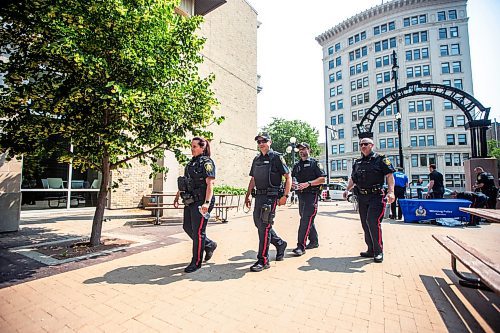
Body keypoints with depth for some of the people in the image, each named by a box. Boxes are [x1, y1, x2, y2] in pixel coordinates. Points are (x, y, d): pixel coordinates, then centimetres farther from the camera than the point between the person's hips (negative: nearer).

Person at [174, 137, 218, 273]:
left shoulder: (206, 162, -10)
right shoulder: (191, 163, 16)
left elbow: (210, 184, -19)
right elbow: (183, 183, 22)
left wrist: (207, 202, -27)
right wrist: (177, 197, 20)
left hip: (200, 202, -9)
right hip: (190, 201, 9)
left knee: (198, 231, 0)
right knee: (187, 227, 16)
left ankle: (196, 262, 16)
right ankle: (209, 244, 33)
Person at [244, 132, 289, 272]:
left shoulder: (276, 157, -4)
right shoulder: (256, 159, 16)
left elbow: (288, 177, -6)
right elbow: (252, 179, 21)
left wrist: (285, 195, -14)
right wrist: (247, 196, 17)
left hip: (271, 196, -7)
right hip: (259, 196, 8)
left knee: (264, 225, -8)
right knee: (258, 223, 13)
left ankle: (263, 260, 5)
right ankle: (280, 244, 35)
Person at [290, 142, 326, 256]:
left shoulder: (315, 163, 0)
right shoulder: (297, 165, 17)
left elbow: (322, 178, -8)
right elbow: (292, 178, 20)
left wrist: (308, 183, -19)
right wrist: (293, 184, -3)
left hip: (312, 195, -7)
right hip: (301, 195, 7)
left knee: (306, 220, -12)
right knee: (308, 220, 14)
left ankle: (301, 246, -11)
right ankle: (314, 242, 28)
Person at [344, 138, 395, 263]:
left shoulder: (380, 159, 0)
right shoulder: (357, 163, 16)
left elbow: (389, 175, -7)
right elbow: (353, 178, 24)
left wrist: (391, 191, -19)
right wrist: (347, 189, 11)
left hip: (376, 197, -6)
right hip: (362, 197, 6)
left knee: (372, 222, -14)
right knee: (365, 224, 9)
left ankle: (378, 251, 1)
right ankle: (371, 250, 22)